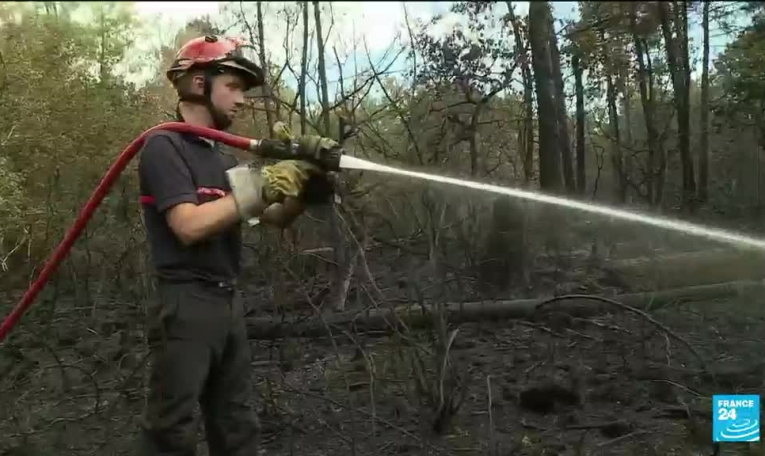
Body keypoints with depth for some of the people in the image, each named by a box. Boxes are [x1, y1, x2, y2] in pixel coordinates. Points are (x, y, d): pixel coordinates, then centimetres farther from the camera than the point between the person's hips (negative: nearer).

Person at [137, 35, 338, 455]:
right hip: (186, 305, -8)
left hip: (229, 302, 8)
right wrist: (262, 186, -19)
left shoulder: (222, 158, 17)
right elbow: (190, 226, -21)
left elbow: (276, 218, 14)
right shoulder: (164, 146, -8)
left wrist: (305, 182, -3)